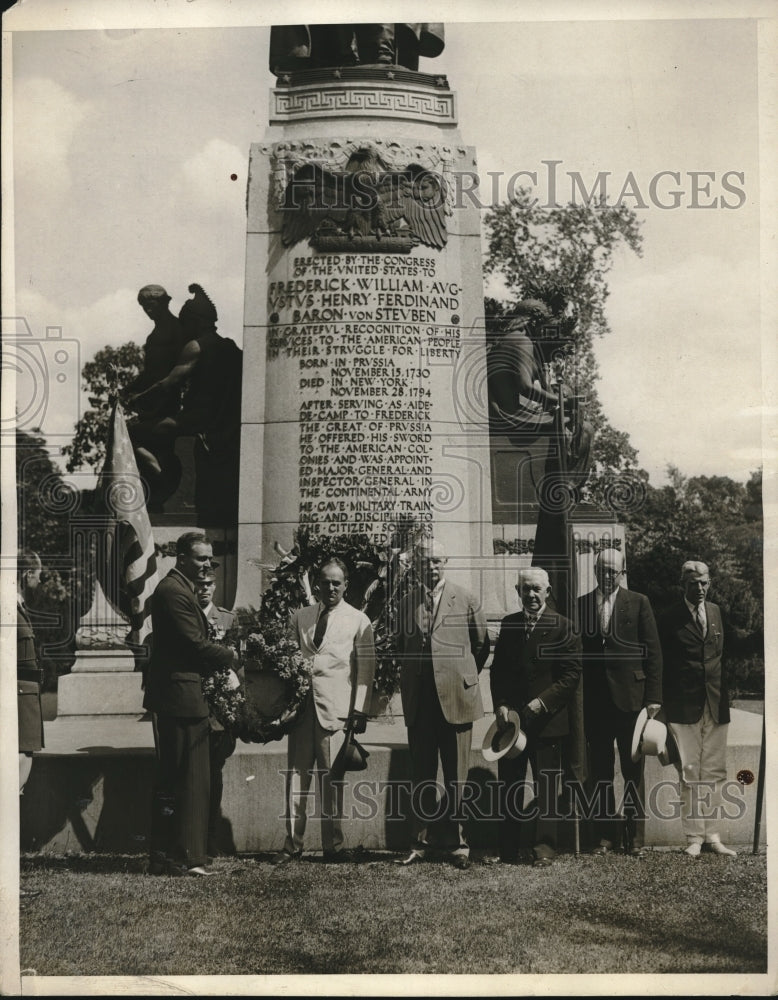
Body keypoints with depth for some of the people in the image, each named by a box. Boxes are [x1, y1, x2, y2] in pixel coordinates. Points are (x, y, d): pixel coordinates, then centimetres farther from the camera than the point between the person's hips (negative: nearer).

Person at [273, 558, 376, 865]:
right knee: (296, 776, 2)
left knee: (331, 778, -1)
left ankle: (333, 845, 9)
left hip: (335, 708, -3)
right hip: (302, 705, 3)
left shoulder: (358, 621, 6)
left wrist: (360, 710, -4)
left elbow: (366, 667, 3)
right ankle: (292, 844, 8)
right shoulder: (300, 618, 14)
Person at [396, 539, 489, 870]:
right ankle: (419, 843, 16)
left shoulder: (464, 600, 1)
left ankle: (457, 844, 14)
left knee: (456, 777, 5)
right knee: (421, 776, 8)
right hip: (418, 701, 2)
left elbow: (482, 644, 10)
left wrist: (466, 676, 10)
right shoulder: (407, 603, 7)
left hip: (455, 697, -2)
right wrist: (412, 675, 11)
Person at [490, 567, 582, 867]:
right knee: (508, 786, 7)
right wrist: (500, 705, -2)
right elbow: (497, 671, 12)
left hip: (547, 720, -4)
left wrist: (542, 702, -15)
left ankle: (544, 848, 11)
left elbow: (572, 674, -7)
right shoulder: (508, 624, 9)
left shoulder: (562, 627, -3)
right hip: (510, 717, 4)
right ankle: (508, 850, 15)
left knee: (546, 787, 3)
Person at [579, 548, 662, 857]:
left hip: (629, 696, -2)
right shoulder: (580, 604, 7)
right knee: (600, 770, 7)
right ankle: (606, 833, 17)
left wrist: (653, 697, -5)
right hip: (594, 700, 2)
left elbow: (653, 652, 1)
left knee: (633, 770, 4)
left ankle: (636, 836, 13)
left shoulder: (638, 603, 3)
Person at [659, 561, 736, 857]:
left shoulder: (716, 612, 11)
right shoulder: (670, 619, -3)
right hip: (684, 706, -4)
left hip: (716, 704, 4)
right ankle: (694, 836, 6)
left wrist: (724, 692, 10)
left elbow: (722, 655, 17)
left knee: (714, 772, 7)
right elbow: (661, 665, -1)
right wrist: (660, 703, -4)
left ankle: (712, 834, 14)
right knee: (689, 773, -1)